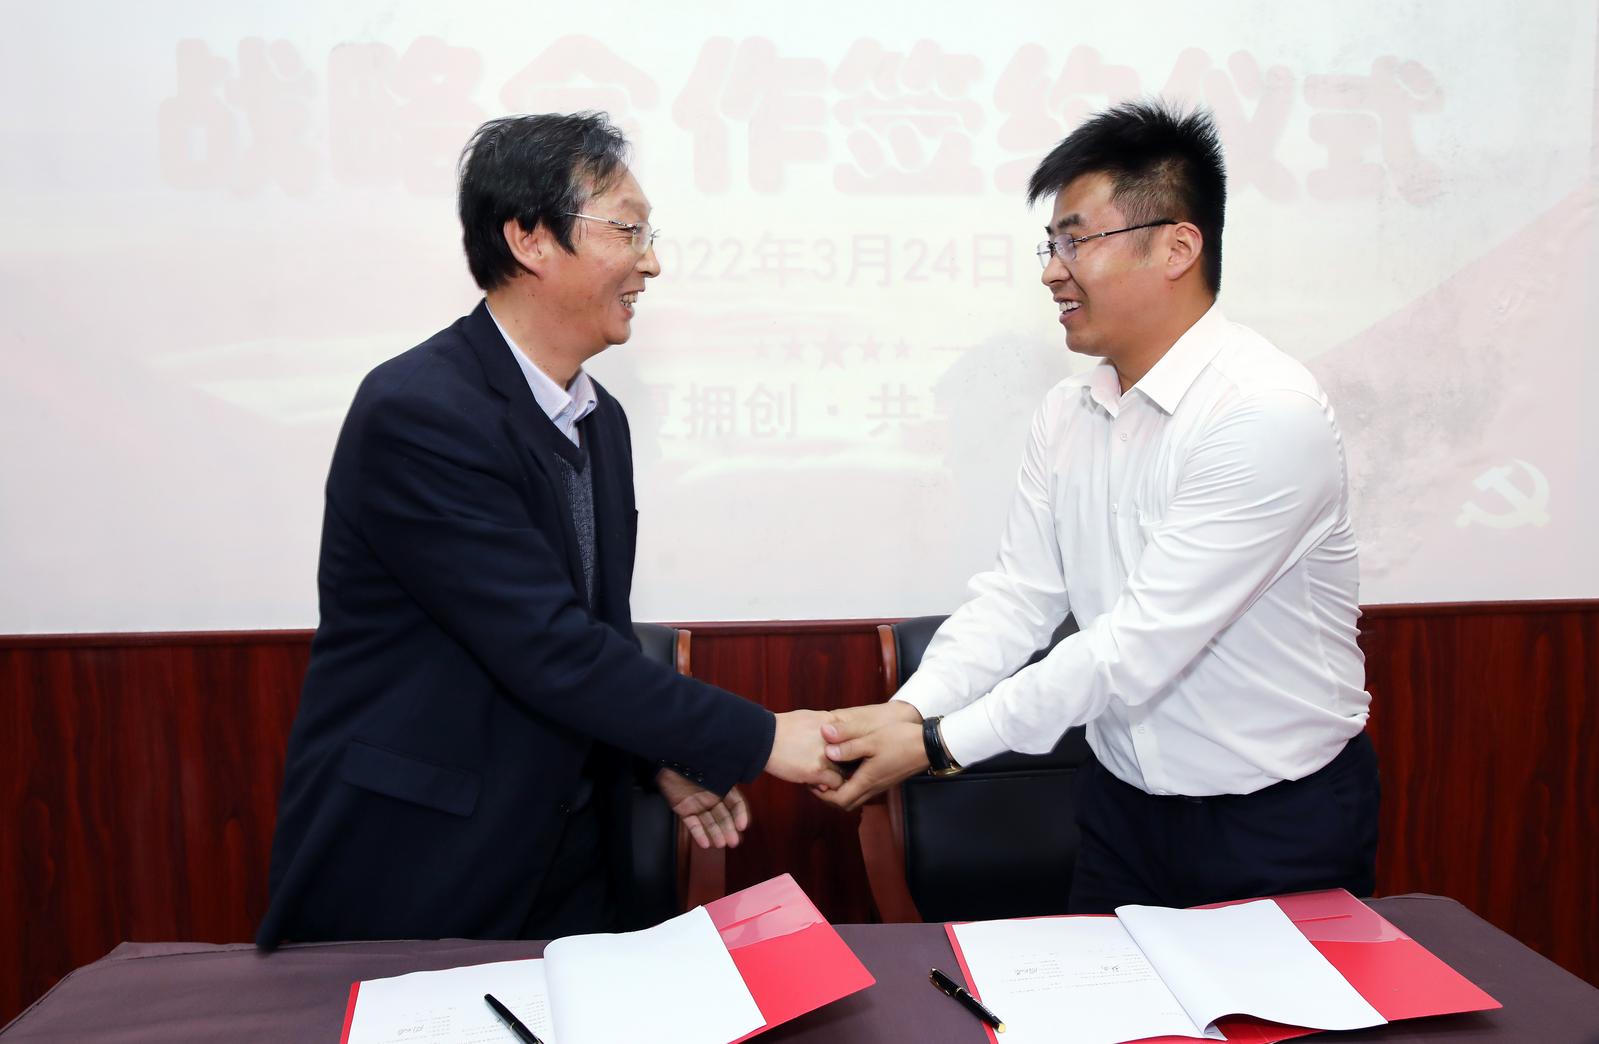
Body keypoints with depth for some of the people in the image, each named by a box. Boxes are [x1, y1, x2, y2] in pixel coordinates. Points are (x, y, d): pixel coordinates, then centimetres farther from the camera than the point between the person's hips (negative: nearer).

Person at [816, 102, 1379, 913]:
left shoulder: (1269, 413, -24)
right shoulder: (1066, 414, 0)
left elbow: (1144, 643, -27)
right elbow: (1017, 596, -2)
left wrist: (939, 745, -26)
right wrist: (911, 709, -20)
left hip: (1279, 823, -6)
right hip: (1124, 805, 6)